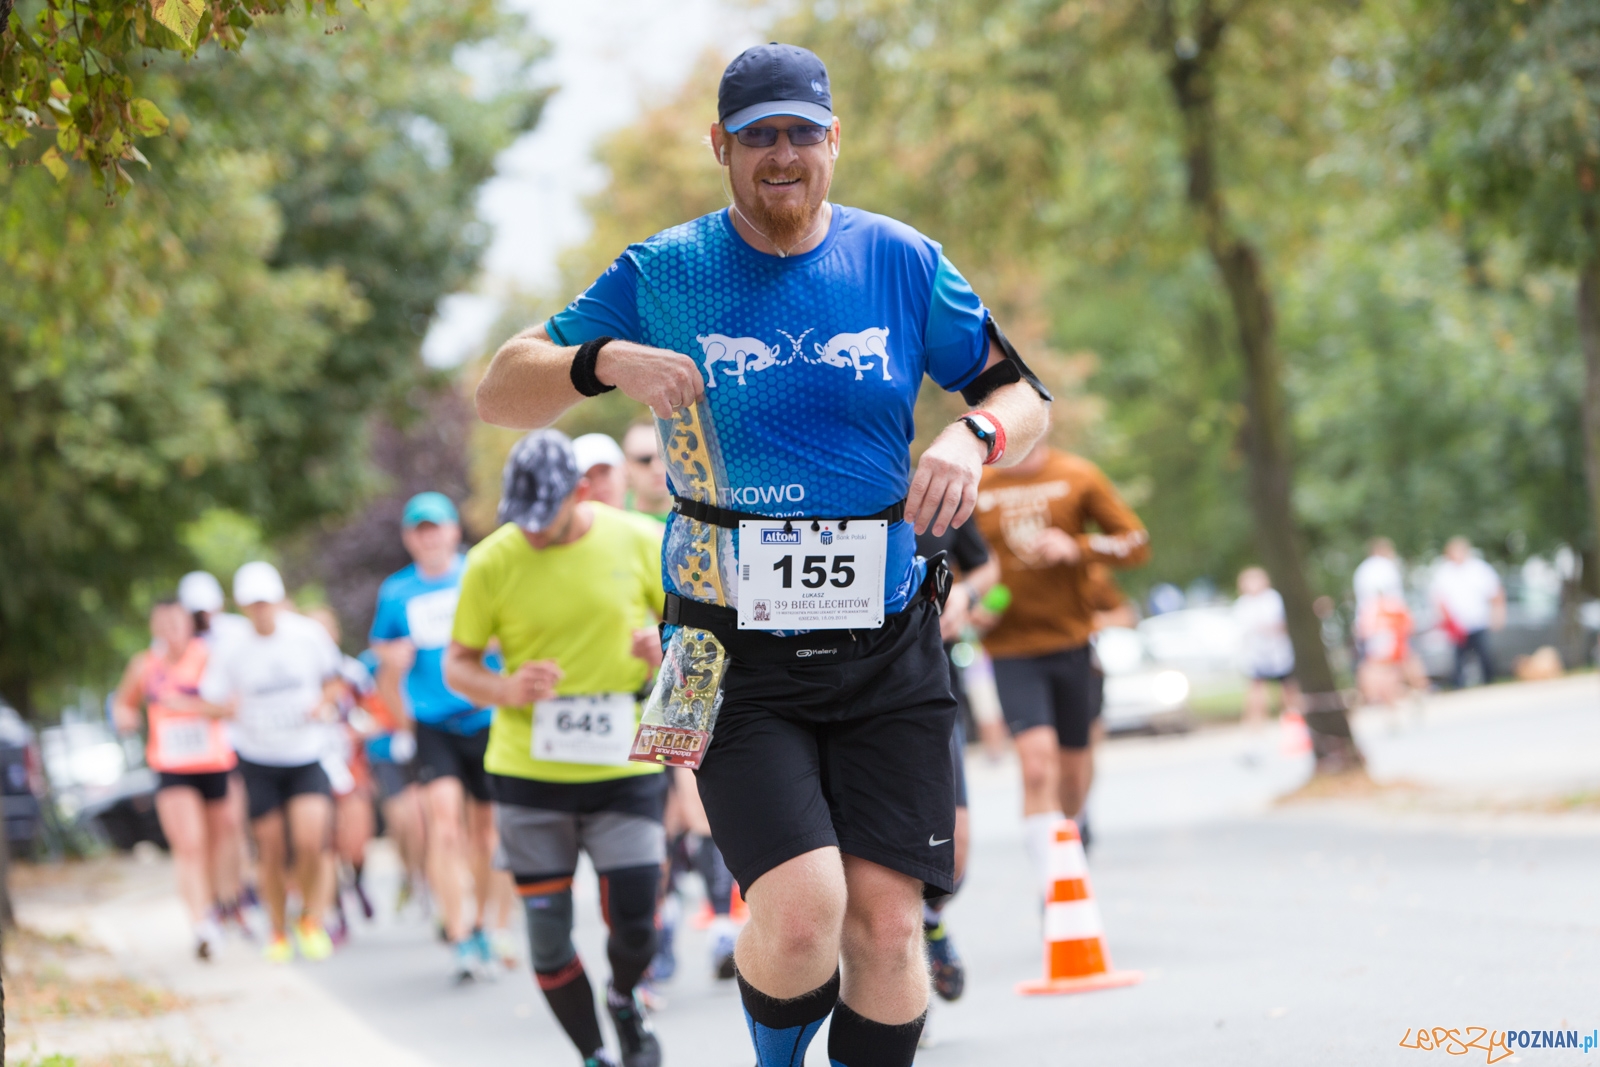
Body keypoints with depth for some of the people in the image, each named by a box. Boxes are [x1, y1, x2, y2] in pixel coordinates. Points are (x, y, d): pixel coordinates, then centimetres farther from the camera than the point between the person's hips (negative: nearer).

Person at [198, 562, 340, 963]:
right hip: (258, 760, 1)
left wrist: (325, 704, -11)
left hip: (308, 755, 0)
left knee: (310, 842, -18)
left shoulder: (308, 634, -5)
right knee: (271, 852, 3)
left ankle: (312, 920, 6)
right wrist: (226, 708, -25)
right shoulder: (230, 648, -7)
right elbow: (210, 704, -2)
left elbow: (332, 681, 10)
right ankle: (279, 933, 24)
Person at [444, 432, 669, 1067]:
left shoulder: (636, 543, -3)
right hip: (529, 776, 0)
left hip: (624, 771, 0)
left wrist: (667, 650, -15)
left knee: (634, 929, -6)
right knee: (548, 937, 1)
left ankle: (624, 1001, 28)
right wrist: (506, 690, -18)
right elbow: (457, 664, 3)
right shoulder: (492, 562, -5)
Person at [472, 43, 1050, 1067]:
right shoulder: (662, 276, 1)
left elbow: (1024, 394, 11)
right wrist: (605, 361, -18)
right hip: (738, 657, -2)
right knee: (800, 912, -17)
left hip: (887, 646, 2)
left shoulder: (902, 263, 4)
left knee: (886, 923, -3)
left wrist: (975, 436, -12)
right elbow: (499, 391, 2)